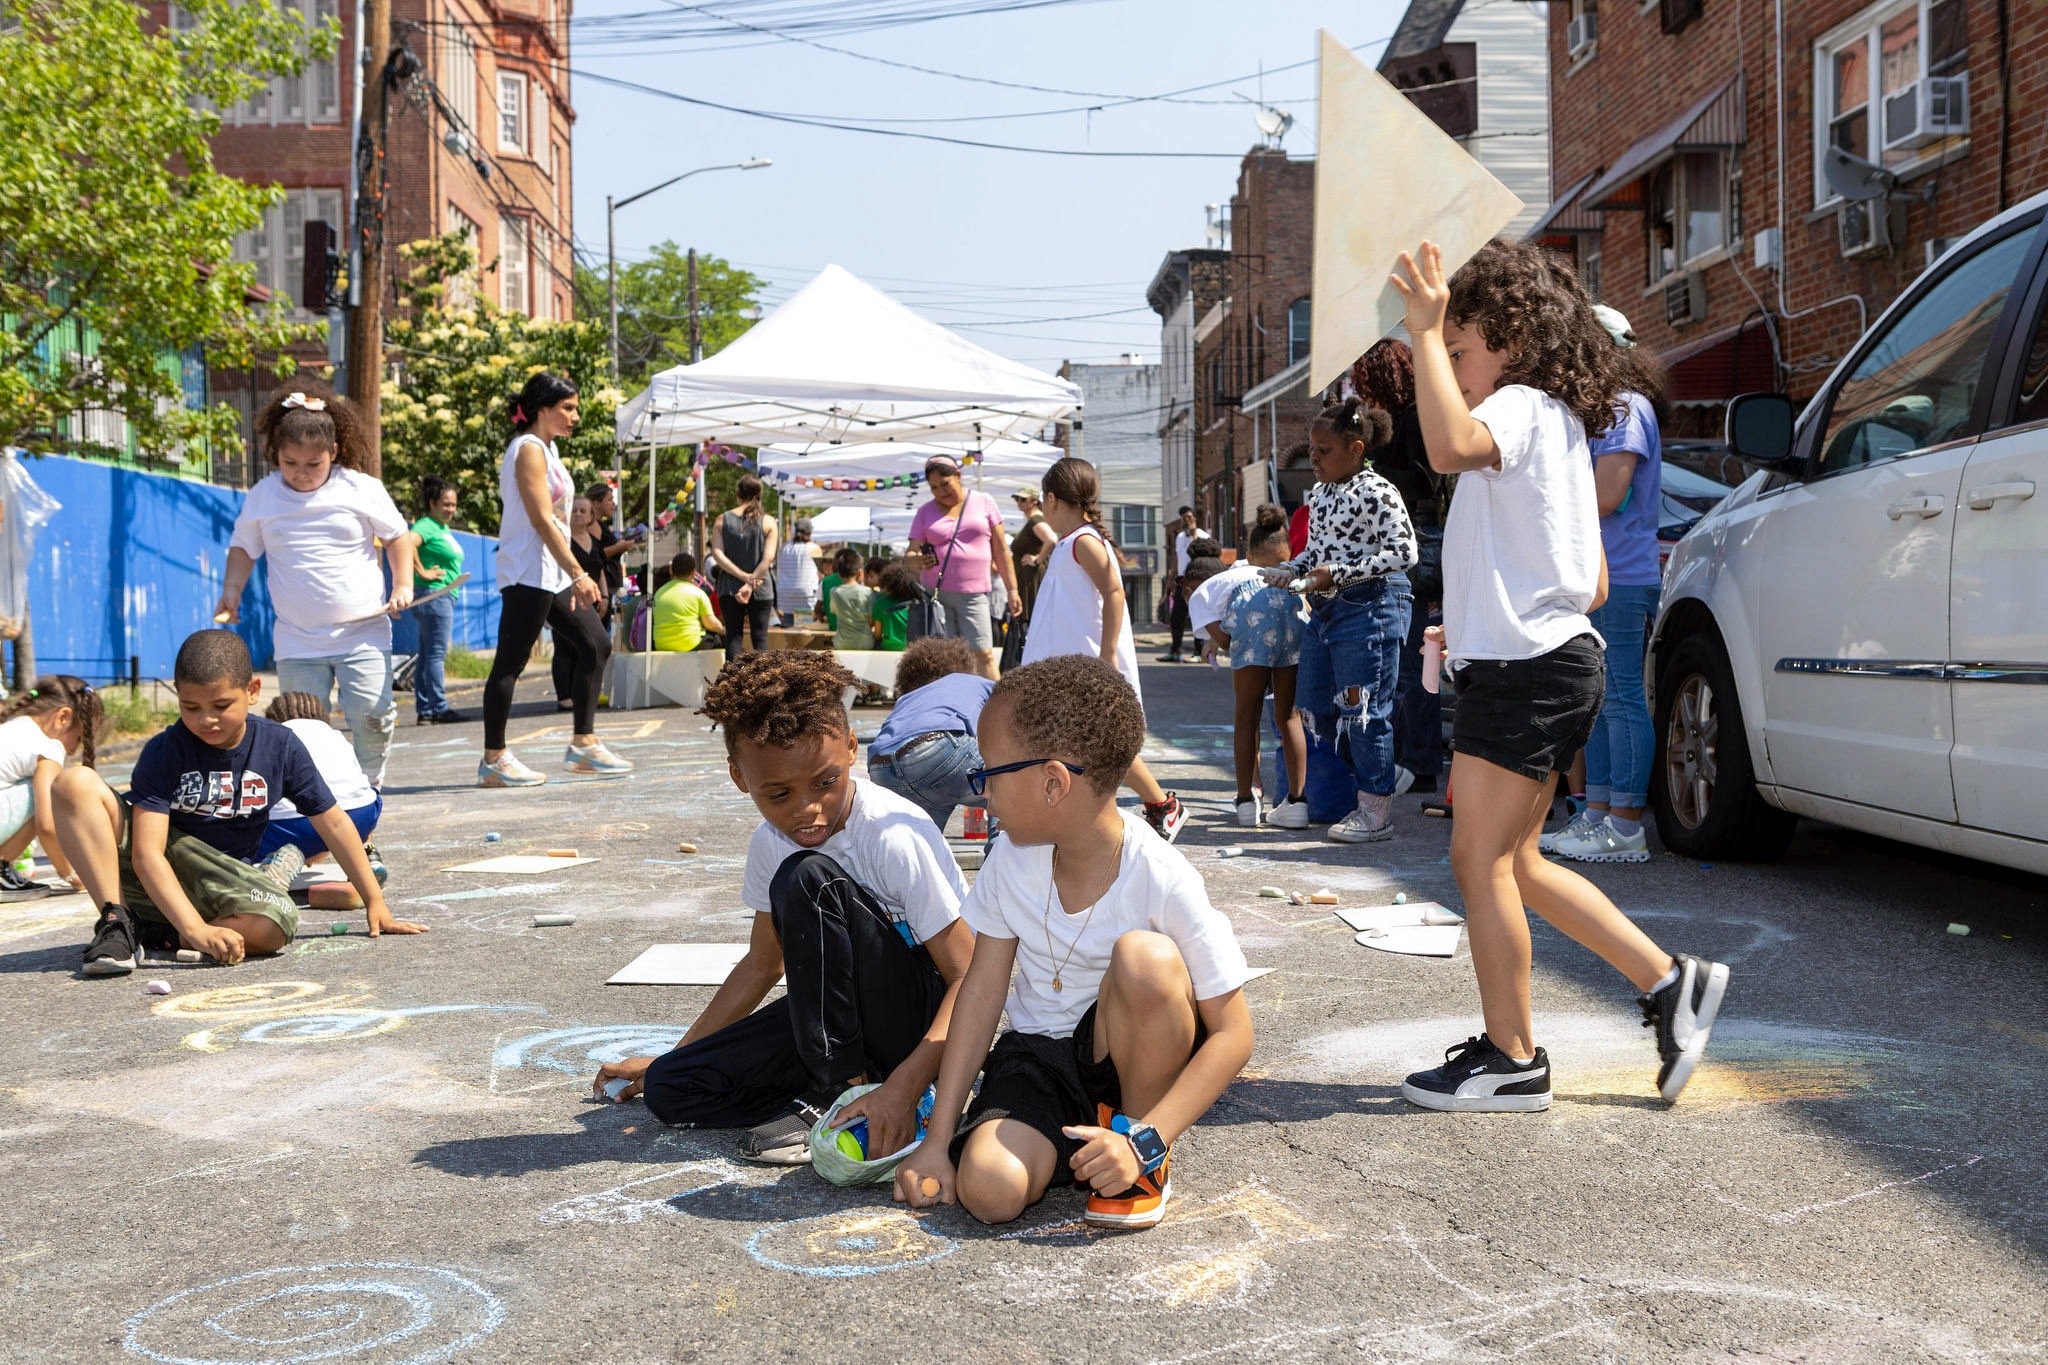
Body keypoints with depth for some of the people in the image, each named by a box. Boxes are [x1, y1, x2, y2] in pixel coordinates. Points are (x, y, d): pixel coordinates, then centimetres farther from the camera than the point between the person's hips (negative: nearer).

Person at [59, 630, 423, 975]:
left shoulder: (280, 747, -6)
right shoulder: (164, 753, -15)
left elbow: (333, 822, 4)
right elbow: (147, 853, -23)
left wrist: (375, 903, 4)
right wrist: (196, 929, -36)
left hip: (223, 880, 1)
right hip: (153, 881, -1)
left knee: (273, 927, -35)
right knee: (75, 783, -23)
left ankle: (159, 935, -11)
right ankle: (115, 921, -19)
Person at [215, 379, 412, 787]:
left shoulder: (362, 489, 0)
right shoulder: (262, 496, 6)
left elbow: (397, 535, 10)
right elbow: (243, 546, 20)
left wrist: (403, 585, -1)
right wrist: (231, 591, 5)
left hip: (362, 633, -2)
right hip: (297, 641, 2)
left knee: (370, 716, -11)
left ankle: (369, 785, 13)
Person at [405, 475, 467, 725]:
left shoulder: (444, 528, 18)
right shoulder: (426, 526, -11)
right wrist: (422, 572, -23)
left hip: (443, 598, 10)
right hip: (433, 595, -10)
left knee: (426, 655, 10)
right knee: (437, 654, -10)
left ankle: (424, 710, 12)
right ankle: (439, 709, -9)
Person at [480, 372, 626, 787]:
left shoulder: (546, 449, 19)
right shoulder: (529, 450, -11)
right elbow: (542, 520, -19)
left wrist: (573, 575, 18)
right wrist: (578, 574, -22)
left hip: (551, 575, 10)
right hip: (527, 572, -10)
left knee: (596, 644, 8)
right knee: (511, 661, -6)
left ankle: (583, 743, 11)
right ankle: (493, 760, -1)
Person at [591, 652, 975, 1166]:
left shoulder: (896, 838, -25)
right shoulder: (771, 843, -2)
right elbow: (763, 964, 15)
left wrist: (904, 1086, -39)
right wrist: (668, 1058, 19)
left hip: (929, 1018, -7)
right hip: (842, 1015, 7)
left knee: (807, 879, -29)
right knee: (669, 1088, -6)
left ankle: (833, 1092, -16)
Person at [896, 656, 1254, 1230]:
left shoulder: (1163, 882, -22)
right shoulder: (1011, 859, -7)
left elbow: (1233, 1034, -19)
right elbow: (982, 990, -1)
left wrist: (1144, 1141, -28)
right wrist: (937, 1139, -4)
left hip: (1132, 1053, -2)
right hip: (1039, 1052, 3)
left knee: (1145, 956, -35)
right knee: (989, 1190, -27)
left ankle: (1147, 1159, -12)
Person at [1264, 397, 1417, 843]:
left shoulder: (1376, 492, -12)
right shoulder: (1319, 493, 14)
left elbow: (1403, 552, -18)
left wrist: (1339, 573, -21)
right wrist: (1290, 569, 4)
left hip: (1369, 609, -9)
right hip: (1323, 609, 9)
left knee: (1363, 713, -4)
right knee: (1317, 708, 11)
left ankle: (1376, 811, 6)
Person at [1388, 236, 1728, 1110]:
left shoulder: (1523, 407, -9)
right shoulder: (1555, 424, 22)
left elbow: (1450, 446, -37)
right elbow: (1593, 585, 23)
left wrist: (1426, 332, -29)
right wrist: (1479, 625, 21)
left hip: (1527, 672, -11)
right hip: (1539, 663, 11)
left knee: (1480, 861, -5)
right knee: (1513, 864, 14)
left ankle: (1511, 1060, 4)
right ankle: (1669, 981, 17)